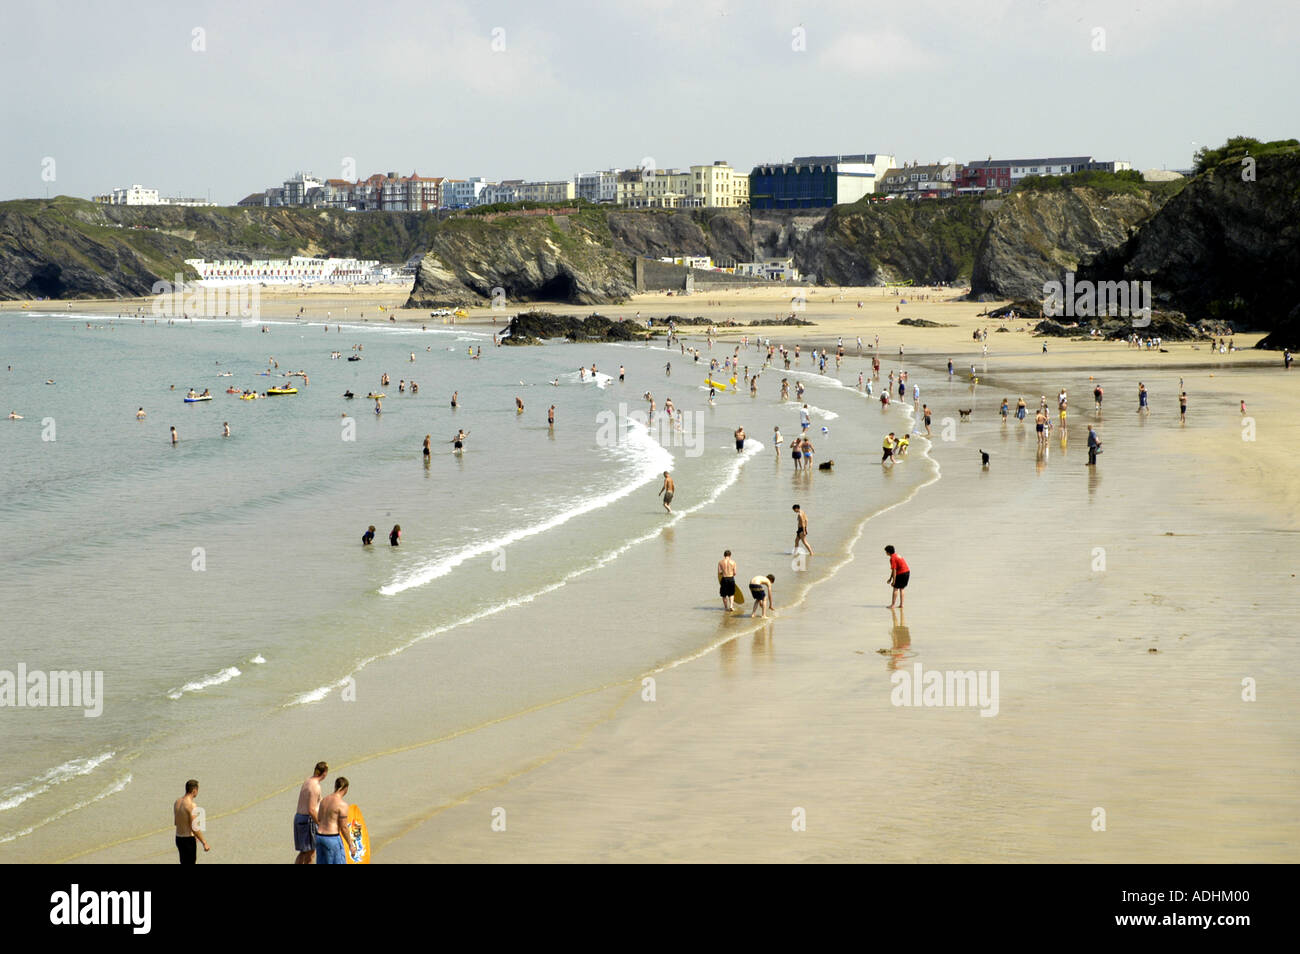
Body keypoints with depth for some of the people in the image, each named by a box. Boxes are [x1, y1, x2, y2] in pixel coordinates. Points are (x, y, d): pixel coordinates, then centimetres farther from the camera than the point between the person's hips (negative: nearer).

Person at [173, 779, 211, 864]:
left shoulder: (177, 802, 5)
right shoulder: (192, 806, -21)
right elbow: (194, 828, -24)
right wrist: (205, 843, -16)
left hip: (178, 838, 8)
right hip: (189, 840, -8)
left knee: (184, 862, 20)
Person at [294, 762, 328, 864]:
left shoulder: (307, 782, 10)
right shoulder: (315, 787, -19)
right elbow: (311, 810, -22)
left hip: (298, 817, 9)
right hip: (308, 820, -9)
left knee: (303, 852, 17)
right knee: (310, 854, 1)